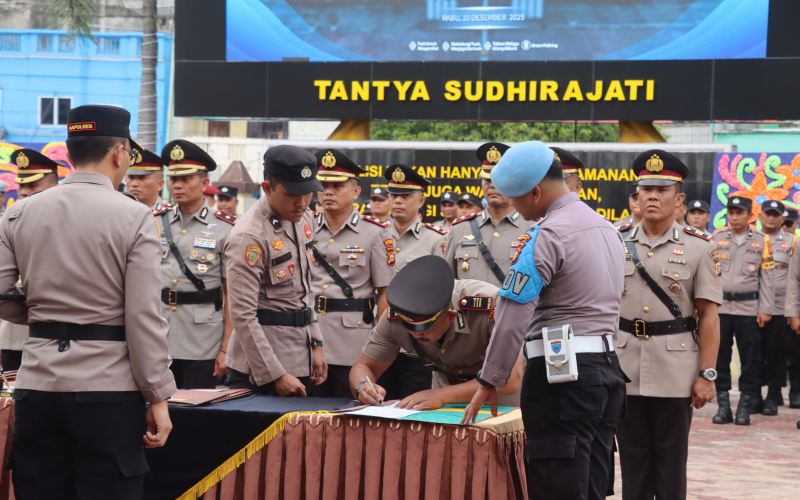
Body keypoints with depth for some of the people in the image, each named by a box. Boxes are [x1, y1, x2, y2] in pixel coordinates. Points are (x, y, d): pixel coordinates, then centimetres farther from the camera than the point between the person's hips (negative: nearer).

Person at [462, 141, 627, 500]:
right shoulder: (605, 227, 15)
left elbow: (512, 318, -14)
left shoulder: (548, 235, -13)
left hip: (561, 374, -9)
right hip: (607, 368, 9)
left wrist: (489, 383, -9)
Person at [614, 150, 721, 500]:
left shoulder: (699, 247, -1)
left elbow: (708, 316, -3)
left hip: (675, 375, -2)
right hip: (624, 372, 2)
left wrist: (706, 375, -8)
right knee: (633, 464, 9)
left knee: (671, 467, 6)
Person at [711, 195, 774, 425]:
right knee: (720, 358, 2)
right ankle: (723, 405, 10)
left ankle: (745, 406, 9)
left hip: (749, 309, -1)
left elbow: (767, 278, 3)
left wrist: (765, 310, -3)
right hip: (719, 308, 1)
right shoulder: (716, 238, 7)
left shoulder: (762, 241, 3)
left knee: (750, 360, 0)